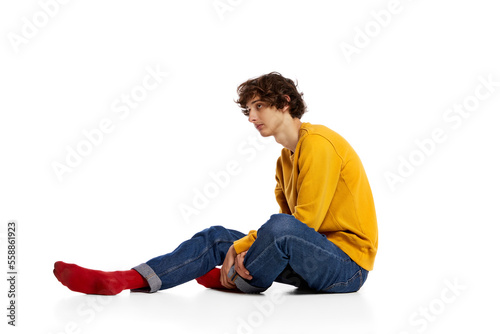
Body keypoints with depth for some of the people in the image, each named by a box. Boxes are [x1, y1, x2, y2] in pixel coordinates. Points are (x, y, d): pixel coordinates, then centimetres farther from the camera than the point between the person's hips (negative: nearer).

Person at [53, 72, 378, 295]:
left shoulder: (317, 143, -14)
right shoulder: (286, 159, 17)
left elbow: (304, 222, -19)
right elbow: (292, 222, 11)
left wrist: (240, 249, -16)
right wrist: (239, 246, -5)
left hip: (348, 262, -9)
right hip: (314, 253, 9)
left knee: (281, 228, -37)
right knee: (217, 237, 1)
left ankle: (234, 280, -5)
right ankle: (118, 280, -9)